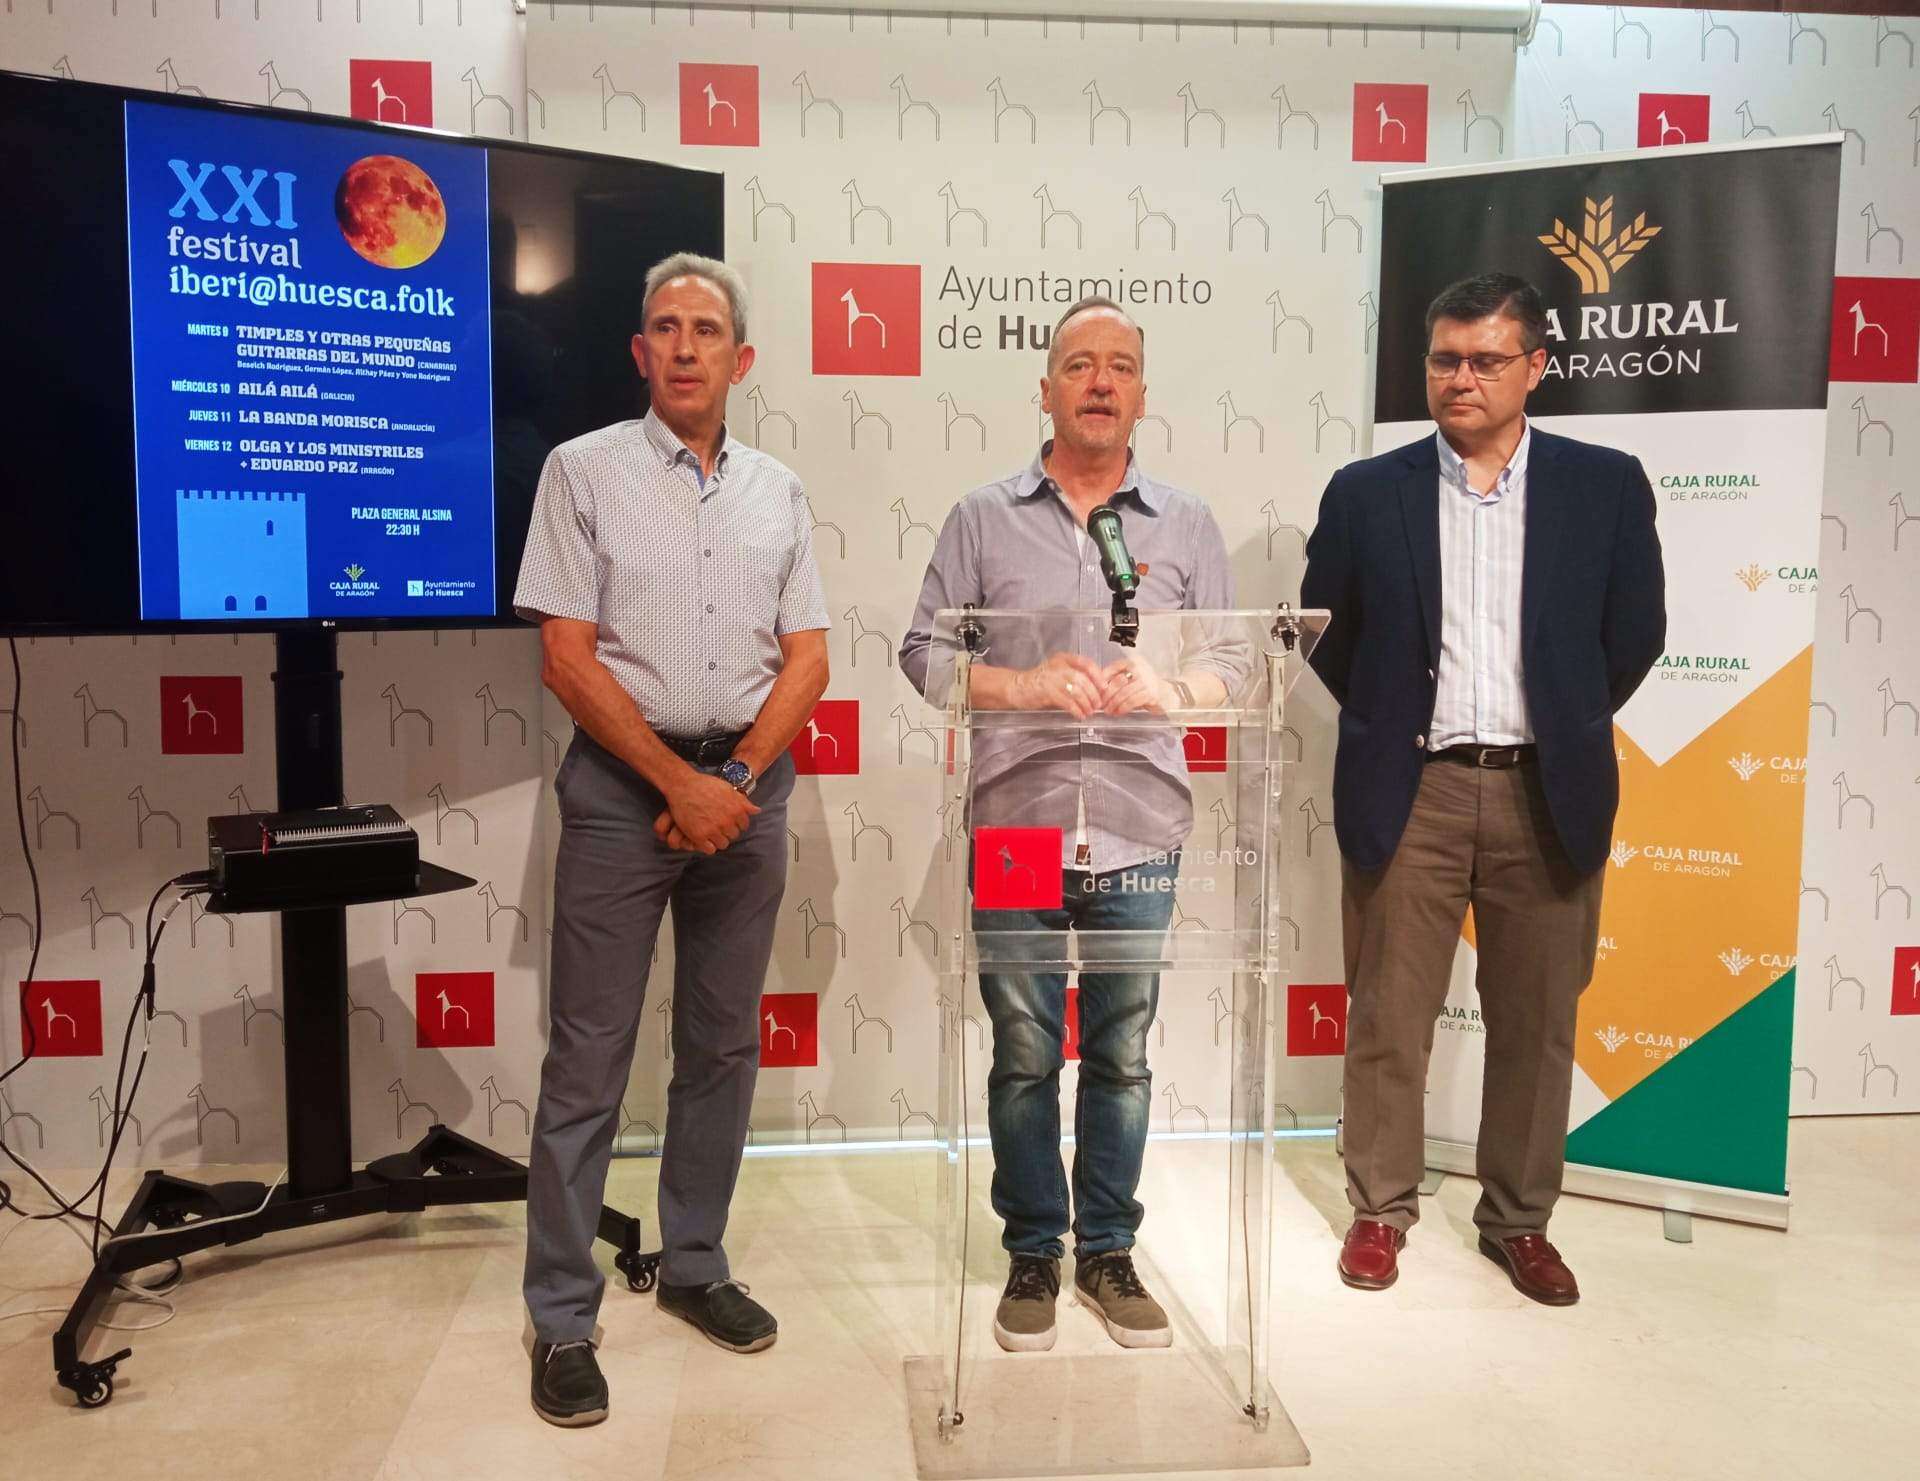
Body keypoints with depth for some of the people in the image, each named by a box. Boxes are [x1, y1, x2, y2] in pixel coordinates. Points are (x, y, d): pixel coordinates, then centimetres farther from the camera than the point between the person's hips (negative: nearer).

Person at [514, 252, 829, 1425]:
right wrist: (678, 784, -12)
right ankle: (564, 1319, 11)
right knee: (588, 1056, 0)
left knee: (724, 1045, 11)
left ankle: (695, 1266, 27)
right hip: (624, 785, -3)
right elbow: (567, 659, -7)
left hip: (748, 784, 4)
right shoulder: (585, 470, -1)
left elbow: (808, 660, 6)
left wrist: (736, 779, -8)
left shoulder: (778, 491, 9)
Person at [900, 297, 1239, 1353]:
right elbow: (923, 651, 2)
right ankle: (1032, 1253, 23)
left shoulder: (1185, 525, 10)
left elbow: (1229, 665, 7)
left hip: (1140, 834, 1)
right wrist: (1022, 683, -14)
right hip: (1016, 827, -1)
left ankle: (1108, 1252, 25)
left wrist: (1164, 689, -14)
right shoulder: (983, 518, 6)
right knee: (1024, 1057, 7)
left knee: (1122, 1057, 9)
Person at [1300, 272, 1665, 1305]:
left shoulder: (1605, 485, 2)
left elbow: (1635, 634, 9)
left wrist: (1564, 725, 9)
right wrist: (1390, 719, 8)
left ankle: (1519, 1219, 27)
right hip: (1407, 793, 0)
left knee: (1536, 1024, 10)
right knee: (1388, 1017, 7)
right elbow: (1323, 631, 10)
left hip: (1547, 795, 1)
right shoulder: (1365, 492, 2)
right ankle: (1380, 1209, 24)